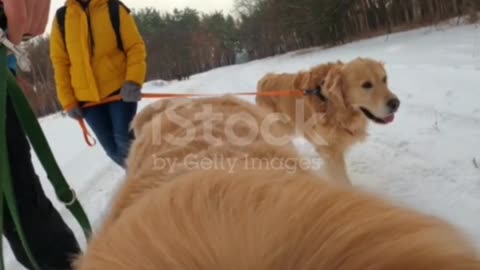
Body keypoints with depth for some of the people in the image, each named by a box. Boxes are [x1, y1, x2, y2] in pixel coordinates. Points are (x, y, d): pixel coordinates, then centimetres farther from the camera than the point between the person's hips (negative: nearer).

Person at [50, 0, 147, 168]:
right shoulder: (61, 17, 6)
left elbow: (136, 47, -3)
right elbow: (60, 61, 7)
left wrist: (133, 81, -19)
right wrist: (68, 101, 2)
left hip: (120, 89, -3)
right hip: (87, 97, 3)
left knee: (125, 141, -11)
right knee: (114, 150, 5)